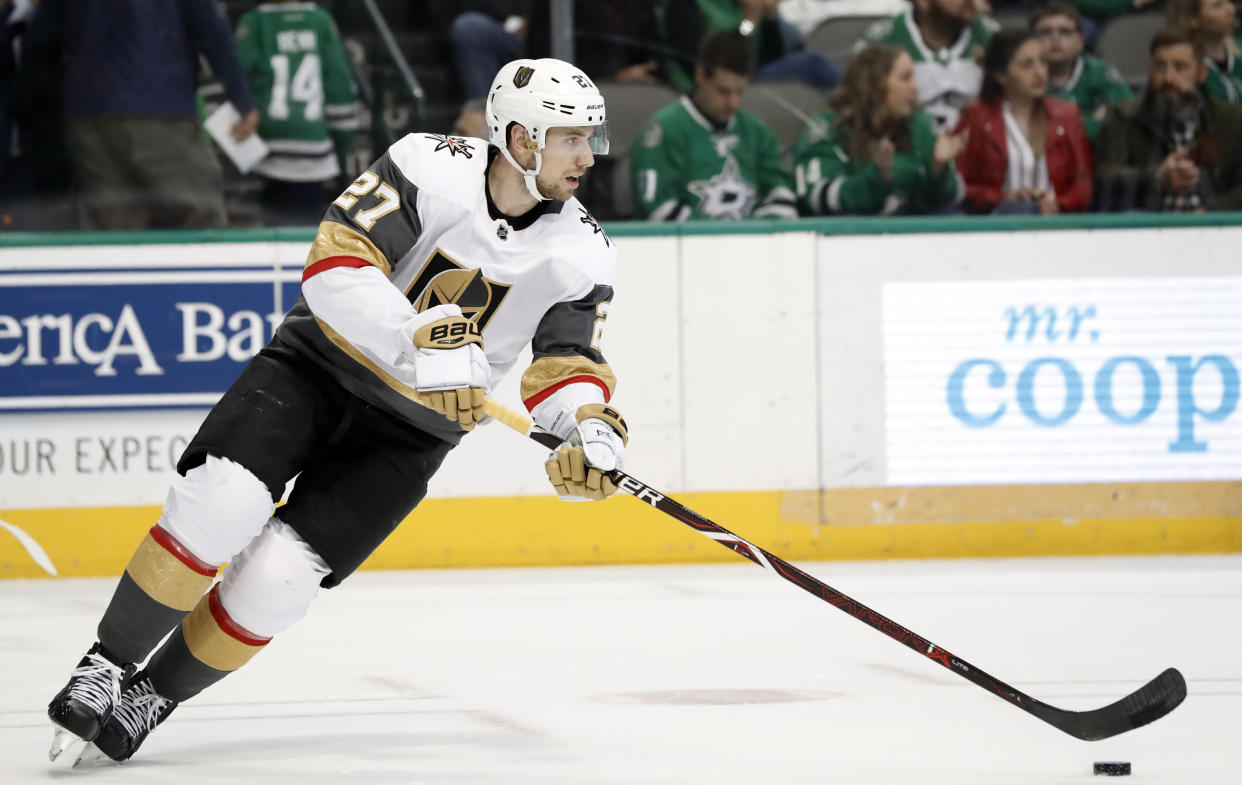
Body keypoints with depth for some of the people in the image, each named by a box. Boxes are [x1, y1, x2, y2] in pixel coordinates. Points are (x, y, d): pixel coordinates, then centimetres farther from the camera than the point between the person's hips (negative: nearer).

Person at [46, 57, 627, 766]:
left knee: (276, 576, -14)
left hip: (409, 432, 2)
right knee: (221, 502, -25)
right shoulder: (432, 168, -18)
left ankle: (153, 699, 6)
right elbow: (336, 264, -24)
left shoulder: (581, 254, -7)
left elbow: (569, 363, 0)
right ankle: (107, 669, -8)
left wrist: (593, 427, -22)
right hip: (318, 363, -2)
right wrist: (419, 342, -35)